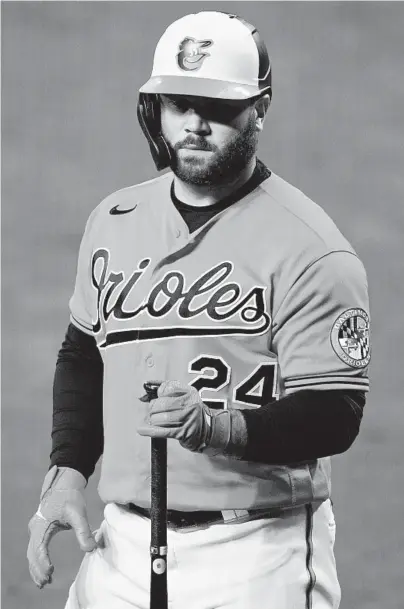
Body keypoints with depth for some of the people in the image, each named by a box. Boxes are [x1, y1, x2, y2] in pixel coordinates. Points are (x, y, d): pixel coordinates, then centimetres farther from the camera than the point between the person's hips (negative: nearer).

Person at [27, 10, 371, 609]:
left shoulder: (310, 248, -10)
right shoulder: (112, 221, 10)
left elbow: (334, 415, -15)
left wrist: (219, 429, -30)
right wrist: (67, 471, 9)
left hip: (257, 554, -5)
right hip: (123, 543, 5)